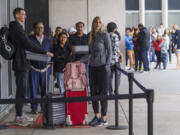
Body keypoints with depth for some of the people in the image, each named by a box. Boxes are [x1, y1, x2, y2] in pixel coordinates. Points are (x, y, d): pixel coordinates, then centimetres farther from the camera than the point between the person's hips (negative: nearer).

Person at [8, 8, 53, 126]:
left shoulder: (14, 27, 16)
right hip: (21, 63, -10)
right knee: (21, 89, -5)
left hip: (22, 63, 10)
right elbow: (29, 45, -20)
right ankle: (18, 117, 1)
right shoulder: (17, 28, -15)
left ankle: (20, 113, 22)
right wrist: (45, 52, -17)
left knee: (22, 88, 14)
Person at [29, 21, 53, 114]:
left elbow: (52, 52, 14)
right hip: (34, 68, -3)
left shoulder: (48, 40, 10)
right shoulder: (30, 39, -2)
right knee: (33, 88, 0)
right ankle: (34, 108, 11)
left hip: (45, 68, 3)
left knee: (45, 89, 5)